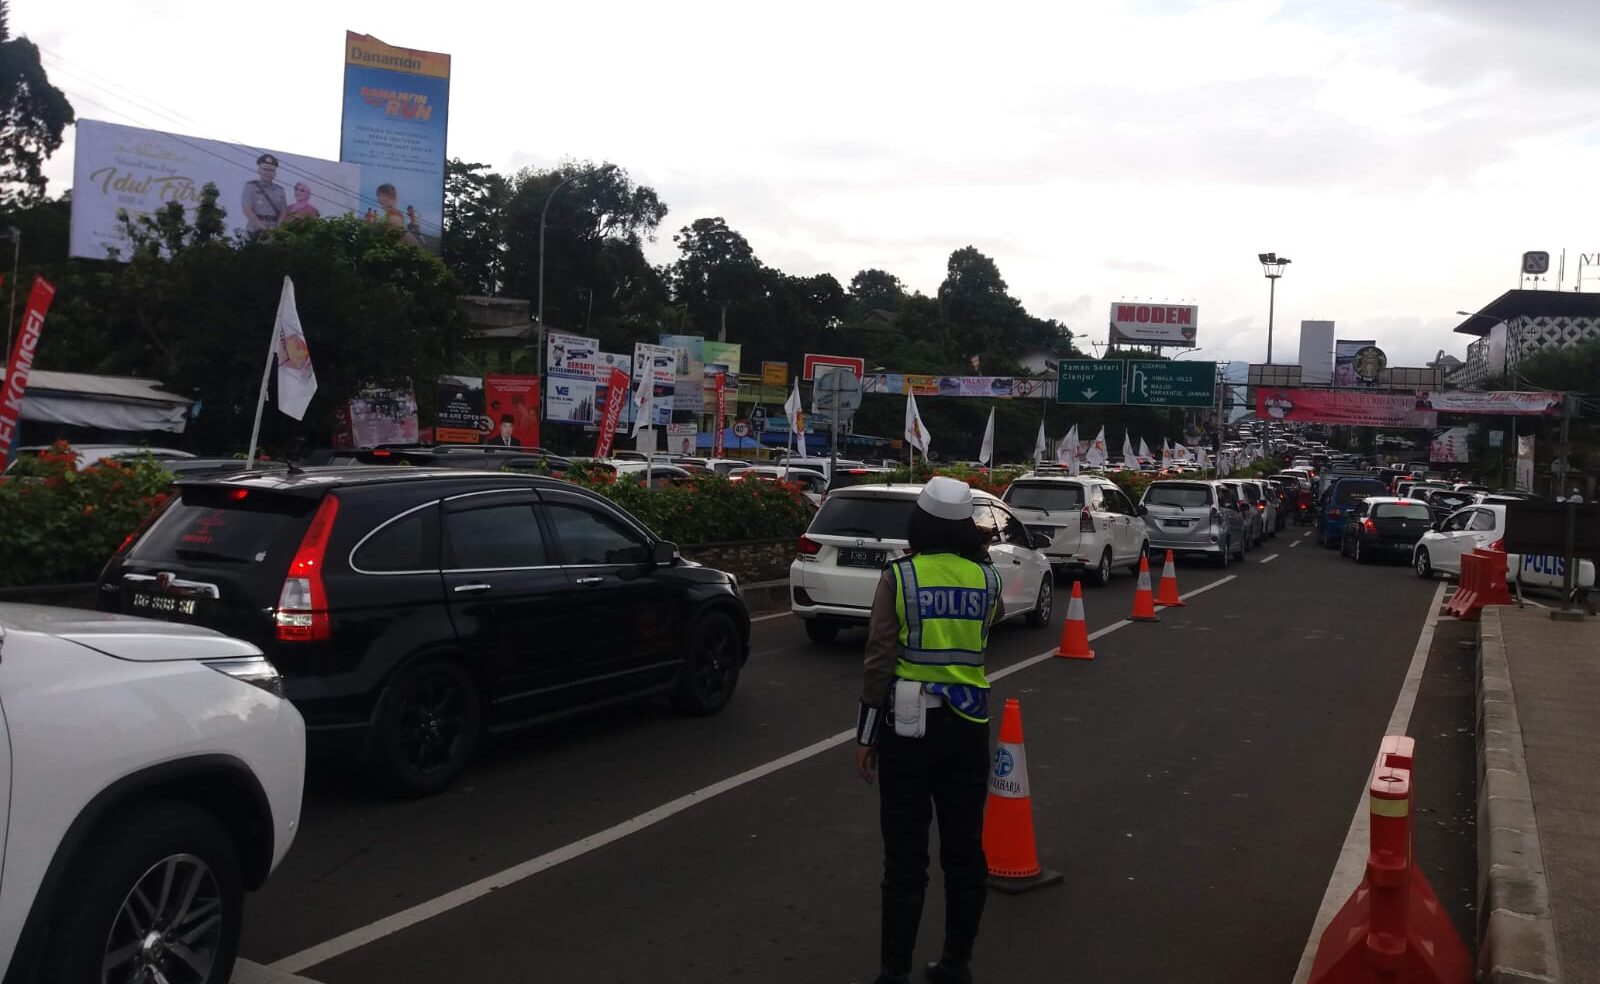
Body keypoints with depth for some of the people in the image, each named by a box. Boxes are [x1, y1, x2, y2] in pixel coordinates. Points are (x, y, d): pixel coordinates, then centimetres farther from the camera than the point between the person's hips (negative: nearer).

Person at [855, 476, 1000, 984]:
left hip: (908, 724, -3)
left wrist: (866, 734, -4)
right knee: (965, 849, 13)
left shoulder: (899, 576, -10)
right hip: (968, 725, 3)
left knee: (906, 854, 3)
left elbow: (880, 659, -11)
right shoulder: (986, 578, 0)